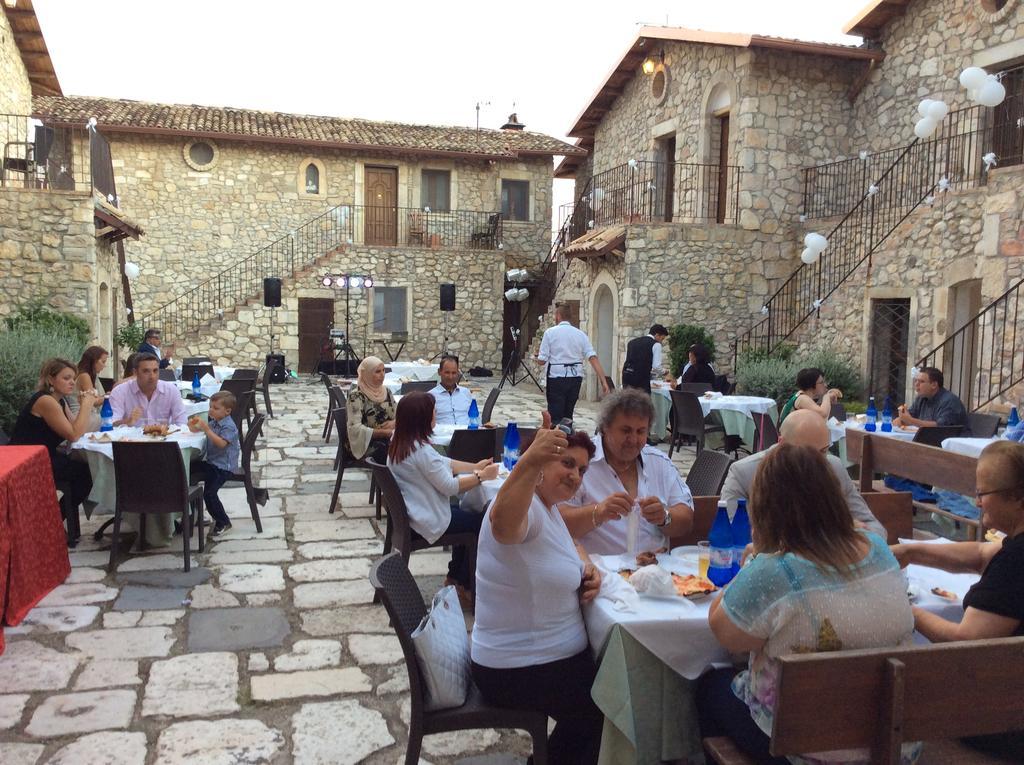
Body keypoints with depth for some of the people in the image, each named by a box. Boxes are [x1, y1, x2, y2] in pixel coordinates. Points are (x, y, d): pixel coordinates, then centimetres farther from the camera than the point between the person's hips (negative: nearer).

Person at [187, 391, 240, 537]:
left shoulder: (229, 426, -15)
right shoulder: (213, 422, 11)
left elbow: (221, 443, -30)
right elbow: (196, 431, 23)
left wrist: (206, 429, -31)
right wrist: (193, 425, -1)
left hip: (224, 466, -10)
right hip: (211, 462, 10)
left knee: (209, 492, -18)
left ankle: (223, 522, -1)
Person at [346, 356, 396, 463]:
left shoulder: (386, 392, 10)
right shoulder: (356, 397, -9)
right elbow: (355, 428, -17)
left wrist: (394, 423, -8)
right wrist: (385, 432, -22)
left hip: (386, 440, 6)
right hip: (365, 443, -6)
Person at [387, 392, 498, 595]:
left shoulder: (400, 441, 2)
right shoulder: (421, 451, -29)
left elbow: (442, 463, 10)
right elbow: (450, 486, -22)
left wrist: (475, 466, 7)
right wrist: (482, 476, -11)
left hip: (412, 510, 10)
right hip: (428, 521, -10)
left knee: (465, 509, 26)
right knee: (482, 522, 8)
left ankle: (455, 578, 32)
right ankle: (465, 586, 22)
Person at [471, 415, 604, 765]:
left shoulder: (547, 506, 4)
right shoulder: (525, 505, -26)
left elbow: (568, 542, 23)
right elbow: (503, 520, -51)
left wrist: (586, 565, 1)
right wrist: (529, 461, -69)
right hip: (520, 672, -10)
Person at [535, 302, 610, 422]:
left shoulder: (550, 332, -4)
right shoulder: (580, 334, 6)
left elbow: (541, 360, -5)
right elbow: (593, 358, -3)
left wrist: (538, 358, 18)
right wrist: (603, 381, -5)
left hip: (556, 377, -4)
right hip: (575, 377, 4)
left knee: (555, 416, 0)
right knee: (568, 414, 17)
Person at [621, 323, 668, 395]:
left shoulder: (632, 342, 19)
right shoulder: (656, 344, 1)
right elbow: (656, 366, -7)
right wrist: (661, 374, 15)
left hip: (626, 376, 6)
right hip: (642, 379, -6)